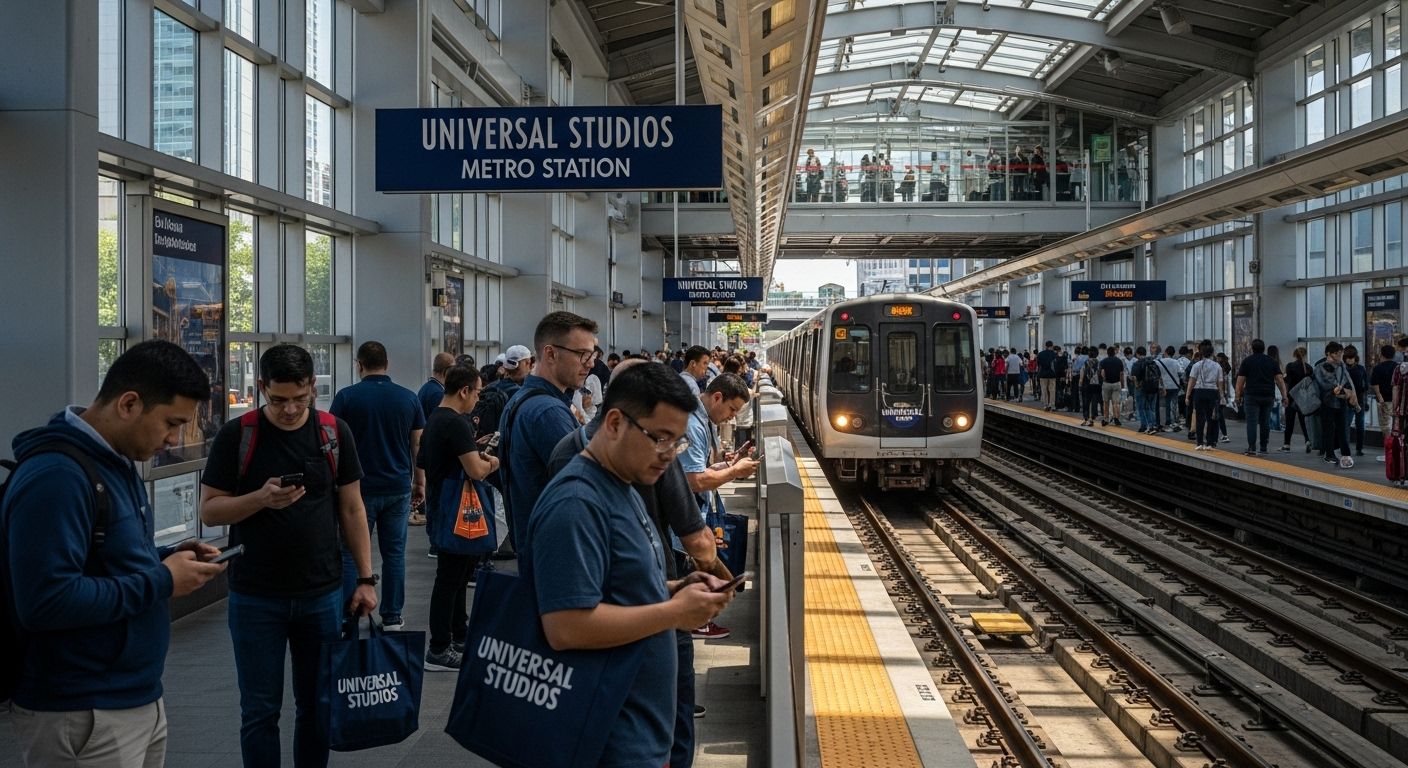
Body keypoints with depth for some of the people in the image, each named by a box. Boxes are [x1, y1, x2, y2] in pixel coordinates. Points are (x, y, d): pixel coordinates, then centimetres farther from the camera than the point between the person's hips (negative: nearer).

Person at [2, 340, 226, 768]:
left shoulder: (116, 461, 10)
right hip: (81, 717, -9)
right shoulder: (56, 476, -22)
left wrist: (168, 558, 2)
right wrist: (161, 582, -21)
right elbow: (46, 600, -30)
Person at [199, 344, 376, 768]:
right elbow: (209, 510, -4)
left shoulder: (335, 433, 0)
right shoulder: (236, 436, -6)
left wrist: (366, 578, 2)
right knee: (260, 711, 6)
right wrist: (261, 498, -22)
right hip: (256, 598, -2)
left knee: (317, 705, 12)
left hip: (324, 594, 2)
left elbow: (351, 509, 5)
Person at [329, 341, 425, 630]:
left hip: (360, 487, -2)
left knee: (352, 555, 5)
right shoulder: (409, 398, 2)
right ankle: (392, 617, 12)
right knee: (394, 553, 8)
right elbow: (418, 445, 6)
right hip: (398, 487, 2)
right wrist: (419, 483, 15)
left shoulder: (347, 397, -6)